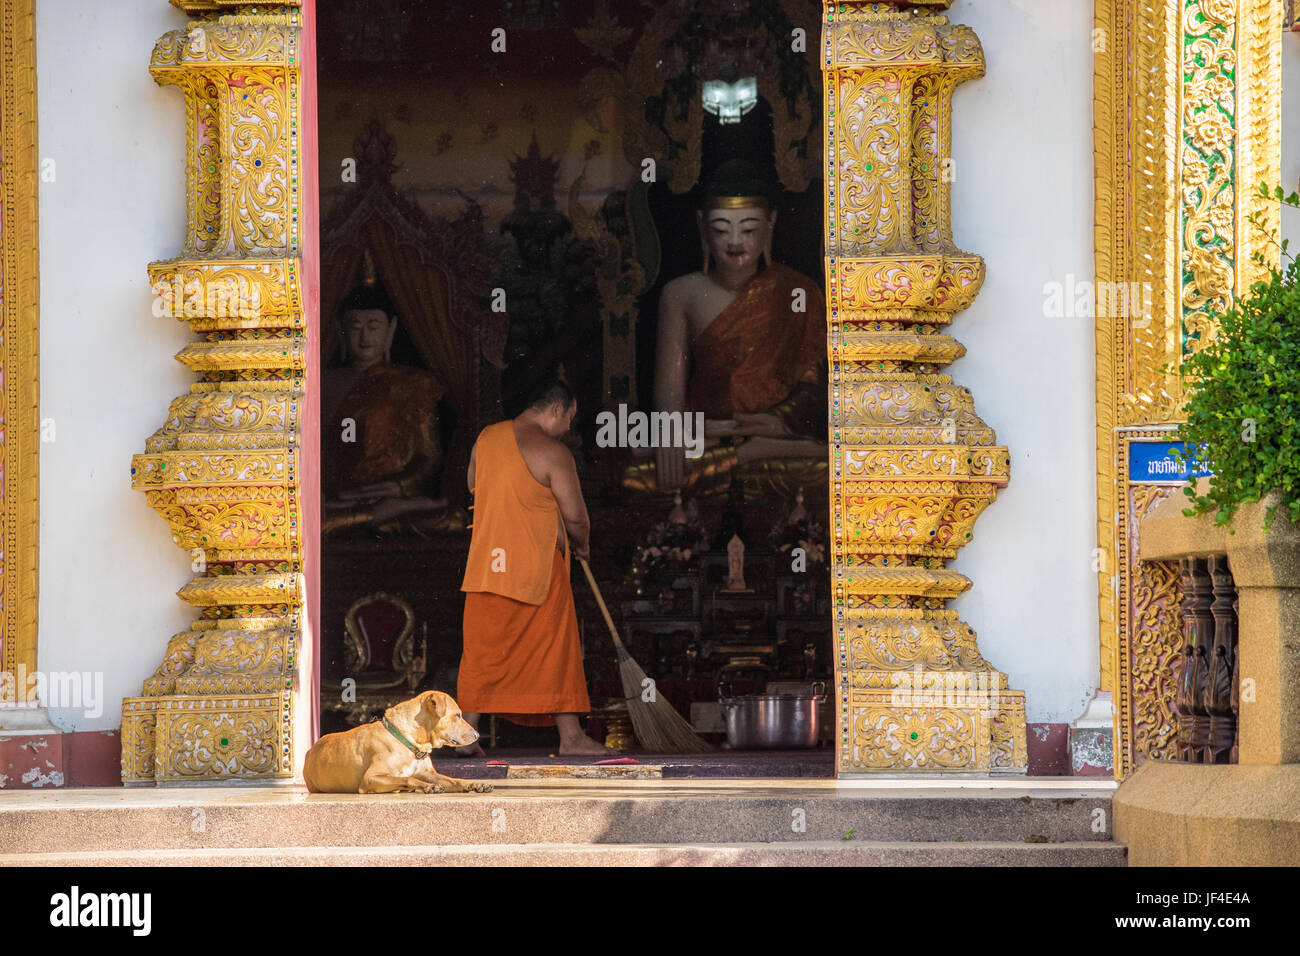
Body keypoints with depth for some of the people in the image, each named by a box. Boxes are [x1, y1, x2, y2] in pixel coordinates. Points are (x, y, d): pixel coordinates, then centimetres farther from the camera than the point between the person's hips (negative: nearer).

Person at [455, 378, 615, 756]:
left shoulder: (486, 438, 6)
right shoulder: (553, 452, -14)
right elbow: (575, 517, -9)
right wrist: (582, 545, 11)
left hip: (486, 561, 6)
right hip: (536, 564, -6)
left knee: (483, 647, 10)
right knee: (555, 647, 4)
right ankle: (570, 735, 8)